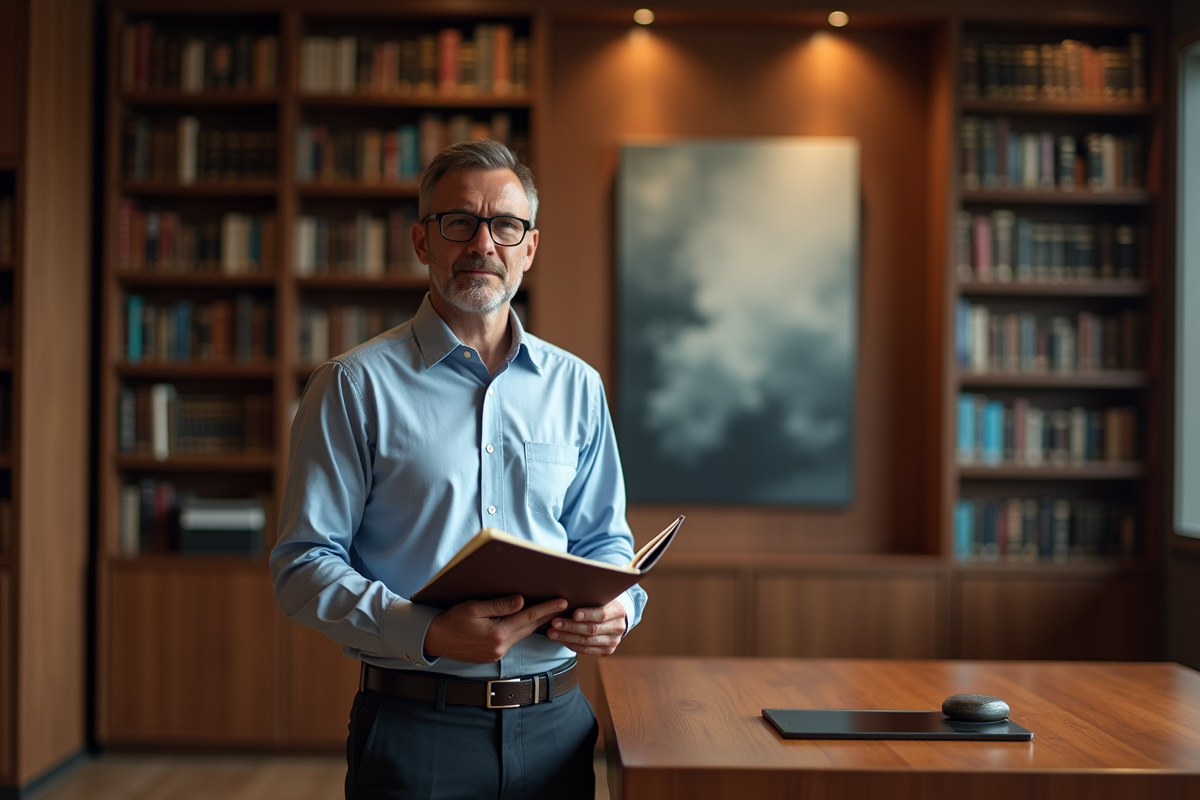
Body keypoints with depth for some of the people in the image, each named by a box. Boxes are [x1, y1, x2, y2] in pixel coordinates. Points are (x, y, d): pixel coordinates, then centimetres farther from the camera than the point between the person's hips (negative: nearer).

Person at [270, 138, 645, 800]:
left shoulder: (576, 386, 9)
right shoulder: (354, 386, -3)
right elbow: (303, 566, -7)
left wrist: (616, 606, -5)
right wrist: (429, 634, -21)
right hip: (415, 728, -3)